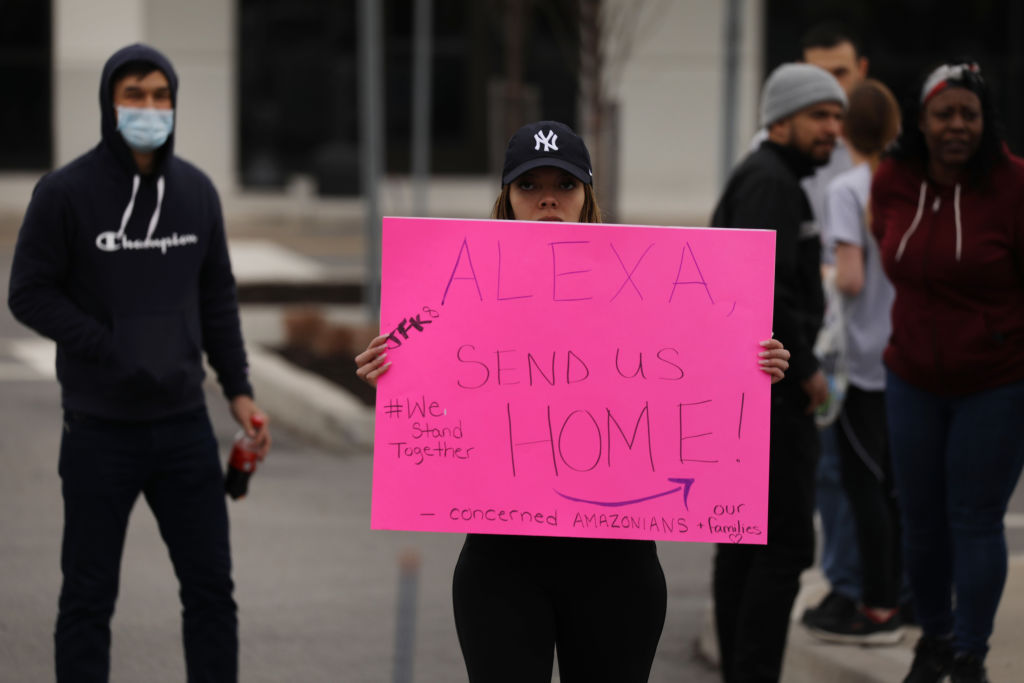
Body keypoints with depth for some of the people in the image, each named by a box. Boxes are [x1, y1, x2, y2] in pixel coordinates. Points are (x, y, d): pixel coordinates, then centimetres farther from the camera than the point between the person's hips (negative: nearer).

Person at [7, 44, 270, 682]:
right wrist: (116, 354, -16)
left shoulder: (197, 190, 5)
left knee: (211, 585, 7)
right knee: (89, 595, 4)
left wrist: (239, 391, 5)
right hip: (100, 430, -4)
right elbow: (30, 293, -8)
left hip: (185, 423, 4)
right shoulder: (66, 192, -8)